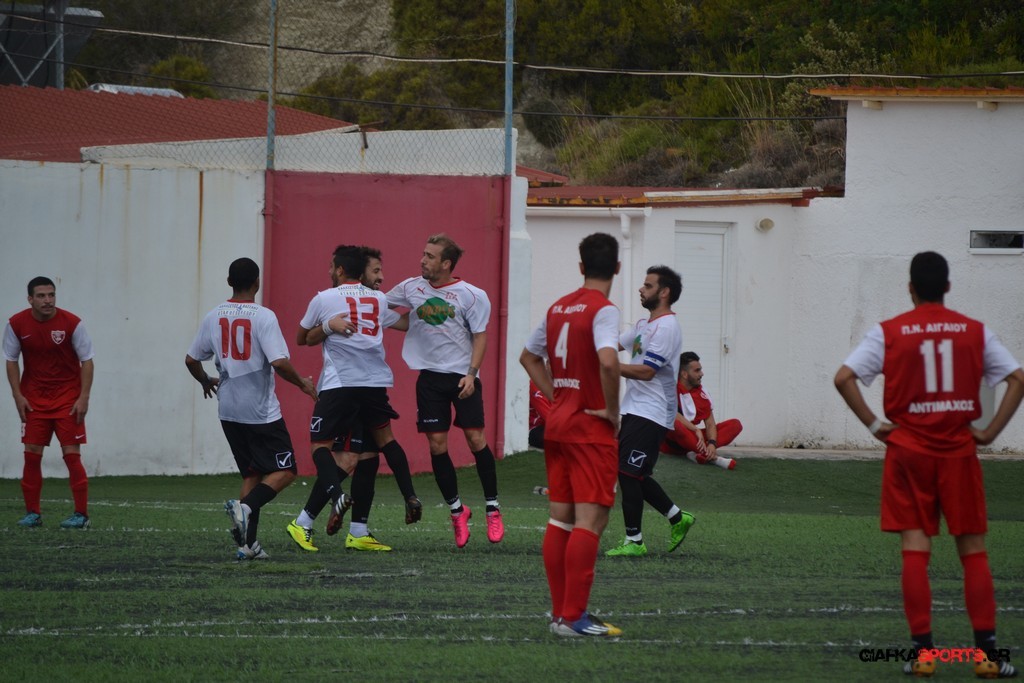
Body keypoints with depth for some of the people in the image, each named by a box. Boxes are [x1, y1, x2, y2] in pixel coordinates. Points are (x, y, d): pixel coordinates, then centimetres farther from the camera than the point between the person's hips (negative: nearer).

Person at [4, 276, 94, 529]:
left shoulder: (71, 323, -12)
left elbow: (87, 361, -6)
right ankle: (32, 513, 9)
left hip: (68, 397, -2)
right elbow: (11, 361, 4)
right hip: (34, 397, 2)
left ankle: (81, 514, -2)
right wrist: (18, 395, -5)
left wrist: (84, 397, -13)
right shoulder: (17, 324, -7)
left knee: (72, 454, -7)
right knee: (32, 453, -1)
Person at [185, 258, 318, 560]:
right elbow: (280, 363, -21)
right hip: (261, 411, -6)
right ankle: (245, 507, -23)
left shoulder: (213, 317, 3)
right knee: (285, 471, 2)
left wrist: (206, 381, 31)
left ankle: (248, 543, 7)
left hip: (229, 410, 6)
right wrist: (303, 384, -2)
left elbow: (191, 359, 10)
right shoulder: (263, 317, -14)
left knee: (252, 473, 16)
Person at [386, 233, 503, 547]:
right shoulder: (411, 288, 5)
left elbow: (480, 336, -4)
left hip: (462, 377, -3)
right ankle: (457, 510, 14)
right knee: (437, 444, 0)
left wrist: (470, 374, -13)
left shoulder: (470, 295, -6)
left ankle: (493, 508, 6)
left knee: (475, 438, -7)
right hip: (430, 377, 3)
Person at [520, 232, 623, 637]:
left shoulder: (558, 308, 11)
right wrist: (612, 410, -16)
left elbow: (529, 356, 22)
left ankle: (560, 612, 14)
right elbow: (608, 361, -30)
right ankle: (573, 617, -11)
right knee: (591, 520, -7)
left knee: (559, 519, 10)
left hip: (557, 423, 8)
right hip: (592, 430, -8)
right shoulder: (603, 310, -13)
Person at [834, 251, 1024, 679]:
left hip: (908, 451, -1)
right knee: (974, 551, 6)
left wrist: (874, 424, -4)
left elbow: (844, 378, -10)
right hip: (959, 451, 1)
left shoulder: (888, 333, -2)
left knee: (915, 550, 2)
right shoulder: (974, 332, 2)